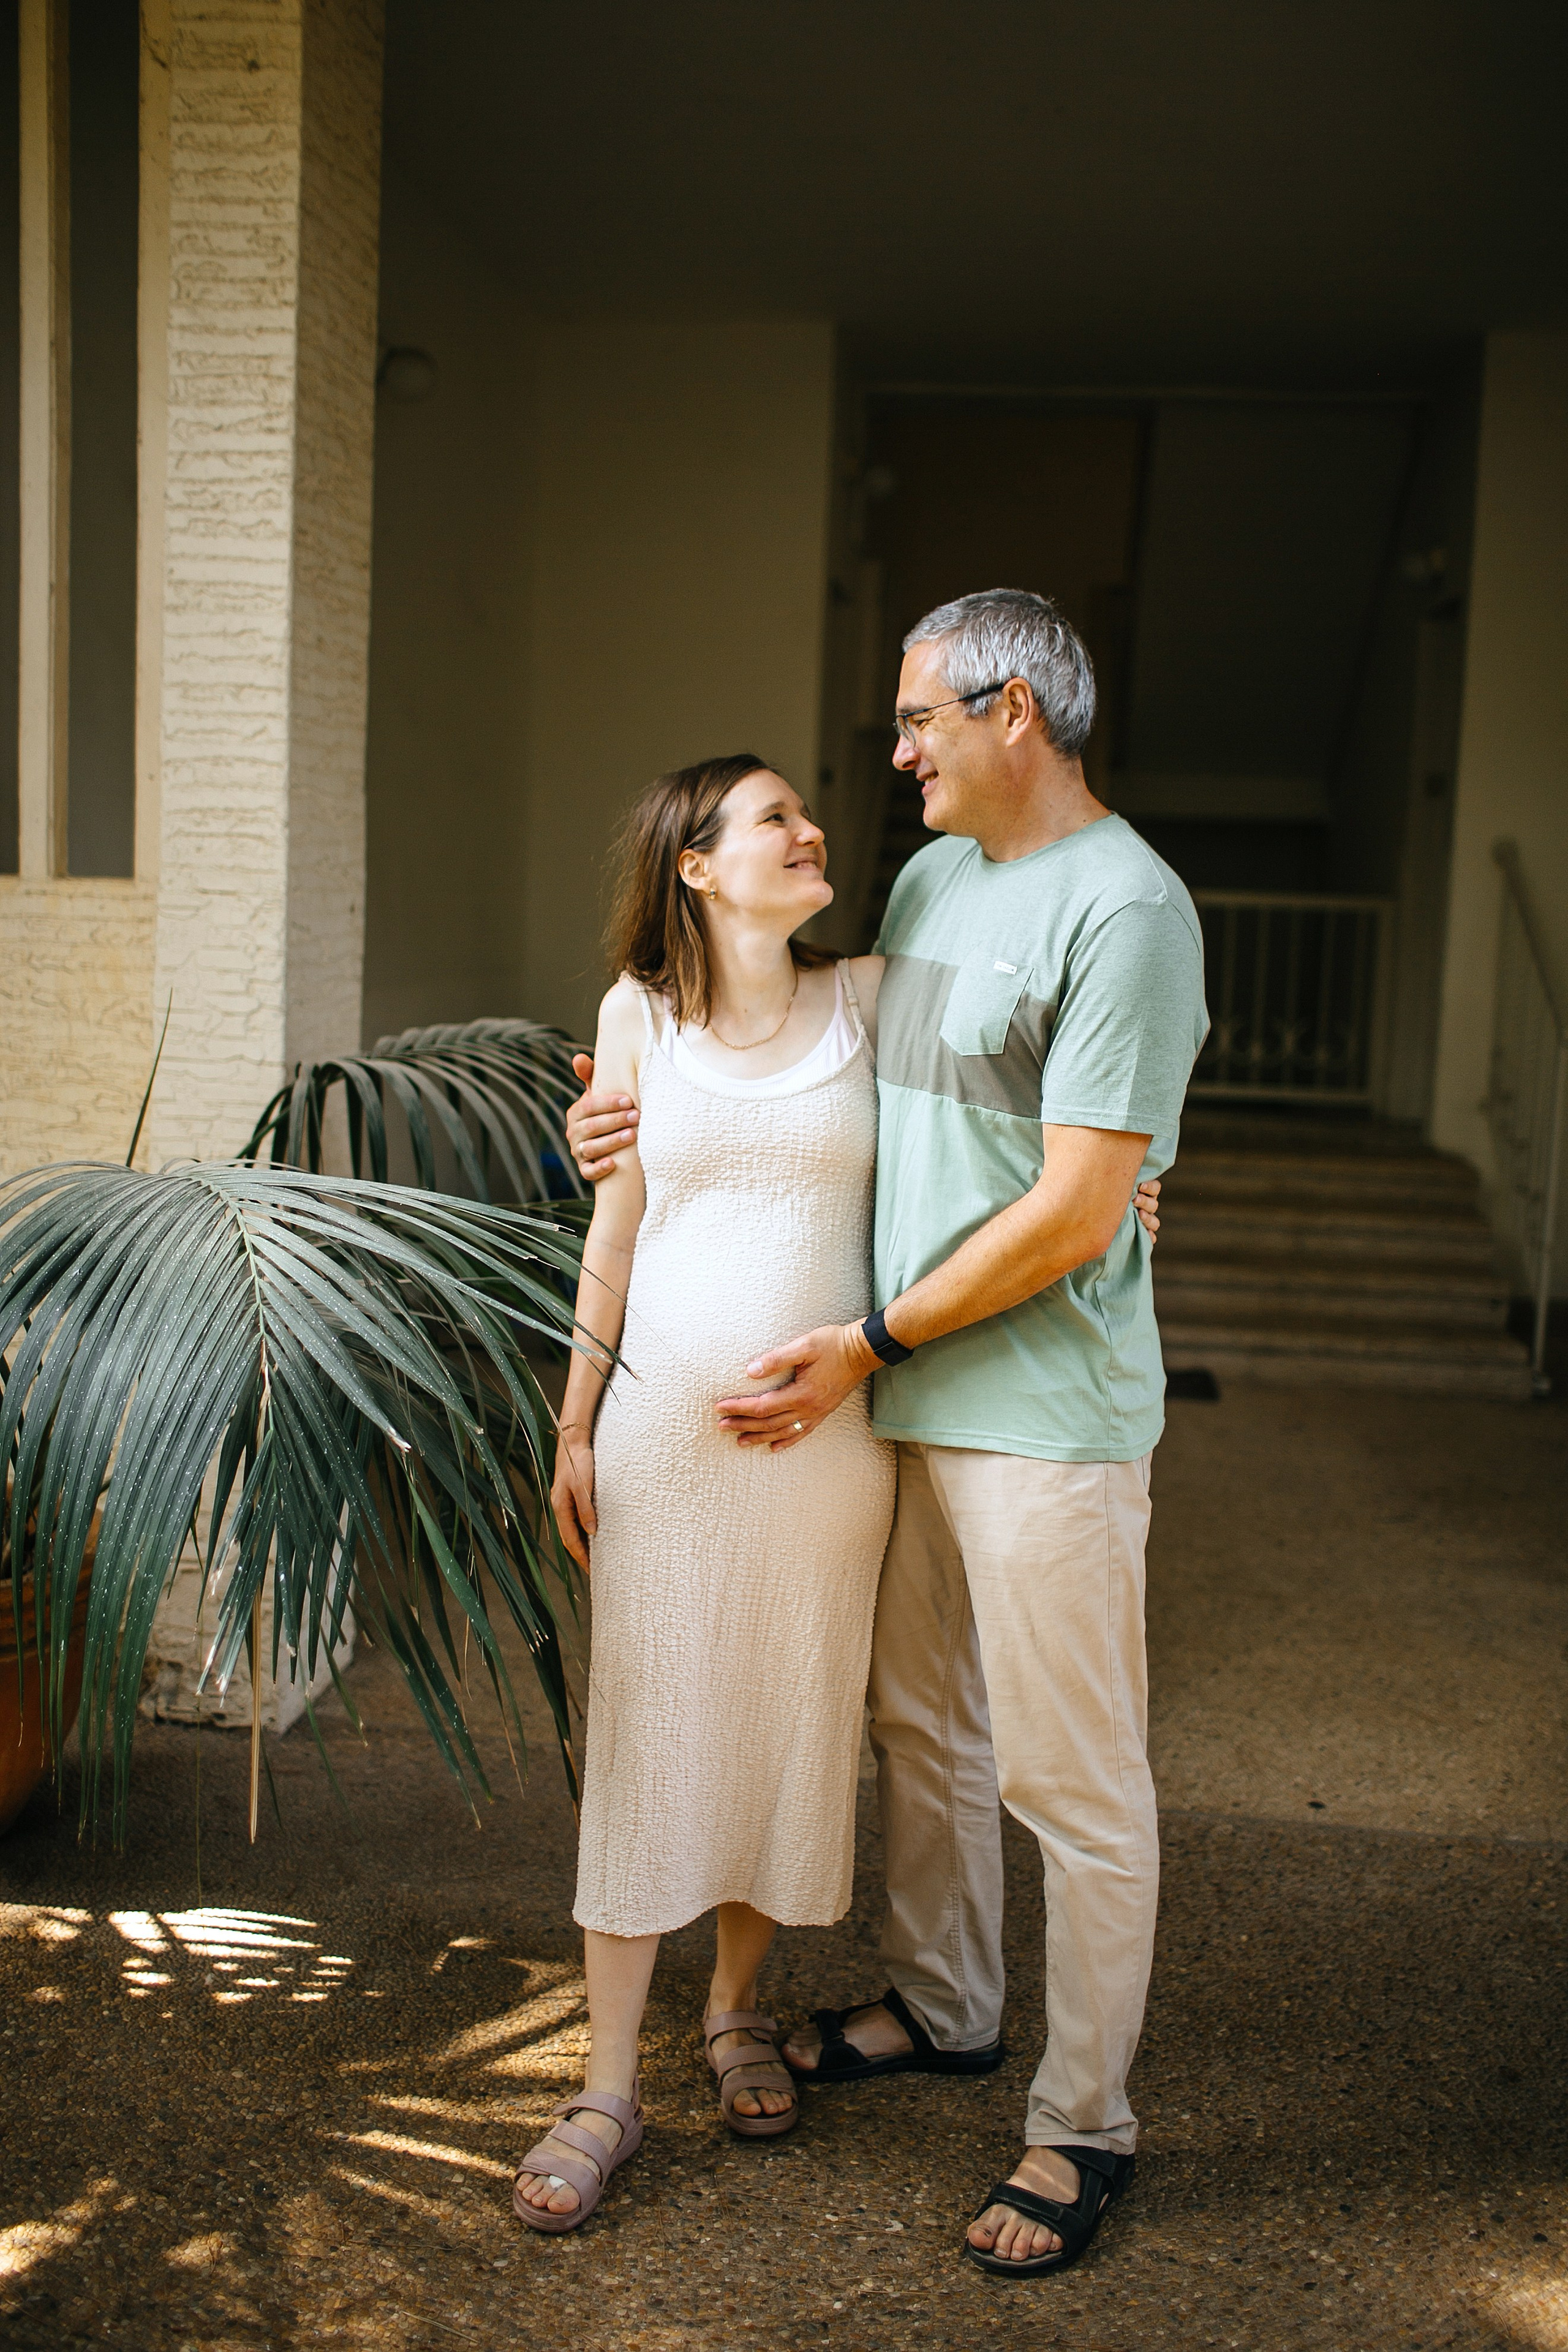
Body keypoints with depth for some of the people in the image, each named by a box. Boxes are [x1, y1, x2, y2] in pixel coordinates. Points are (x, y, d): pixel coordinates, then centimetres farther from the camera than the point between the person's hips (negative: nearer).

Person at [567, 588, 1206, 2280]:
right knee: (920, 1723, 21)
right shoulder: (930, 881, 11)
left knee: (1072, 1777, 4)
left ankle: (1082, 2127, 20)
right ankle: (942, 2003, 42)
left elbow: (1074, 1212, -19)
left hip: (1048, 1414, -8)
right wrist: (673, 1114, 14)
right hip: (906, 1398, 9)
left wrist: (865, 1344, -14)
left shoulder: (1124, 905, -16)